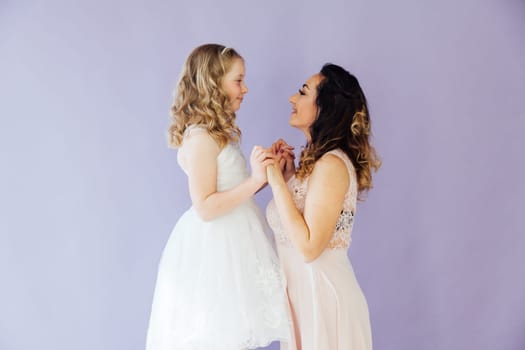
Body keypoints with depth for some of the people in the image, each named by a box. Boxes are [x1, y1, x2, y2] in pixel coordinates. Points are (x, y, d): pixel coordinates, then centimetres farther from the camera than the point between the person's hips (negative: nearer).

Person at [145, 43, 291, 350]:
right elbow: (205, 208, -22)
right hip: (217, 247, -9)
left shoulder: (217, 133, 10)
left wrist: (267, 170, 6)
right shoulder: (201, 137, -18)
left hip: (230, 243, 9)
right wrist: (255, 180, -26)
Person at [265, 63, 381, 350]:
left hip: (321, 289, -8)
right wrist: (288, 173, -1)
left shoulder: (332, 164, -21)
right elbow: (294, 227, 8)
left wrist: (276, 178, -22)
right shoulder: (315, 159, 5)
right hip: (302, 286, 8)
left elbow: (309, 247, -25)